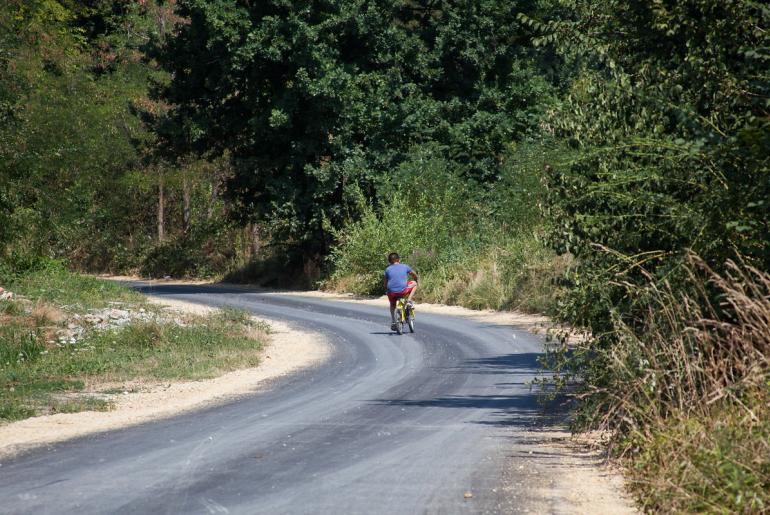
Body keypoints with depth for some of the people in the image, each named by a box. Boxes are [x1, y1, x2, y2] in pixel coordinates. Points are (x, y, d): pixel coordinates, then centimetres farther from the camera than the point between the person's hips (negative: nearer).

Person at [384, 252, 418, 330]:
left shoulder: (388, 269, 13)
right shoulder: (405, 266, 12)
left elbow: (385, 283, 14)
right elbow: (415, 275, 26)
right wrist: (415, 281, 47)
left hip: (391, 292, 2)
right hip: (403, 290, -2)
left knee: (392, 304, 32)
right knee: (414, 284, 25)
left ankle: (393, 322, 24)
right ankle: (408, 300, 13)